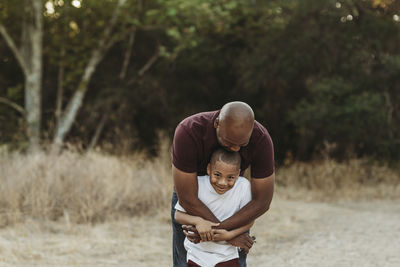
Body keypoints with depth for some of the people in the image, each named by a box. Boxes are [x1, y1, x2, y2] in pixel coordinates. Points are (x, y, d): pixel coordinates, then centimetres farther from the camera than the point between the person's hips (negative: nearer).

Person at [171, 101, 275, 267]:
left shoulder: (261, 140, -31)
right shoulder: (187, 132, -38)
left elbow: (262, 202, -26)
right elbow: (187, 199, -34)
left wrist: (214, 229, -32)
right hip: (190, 200, -2)